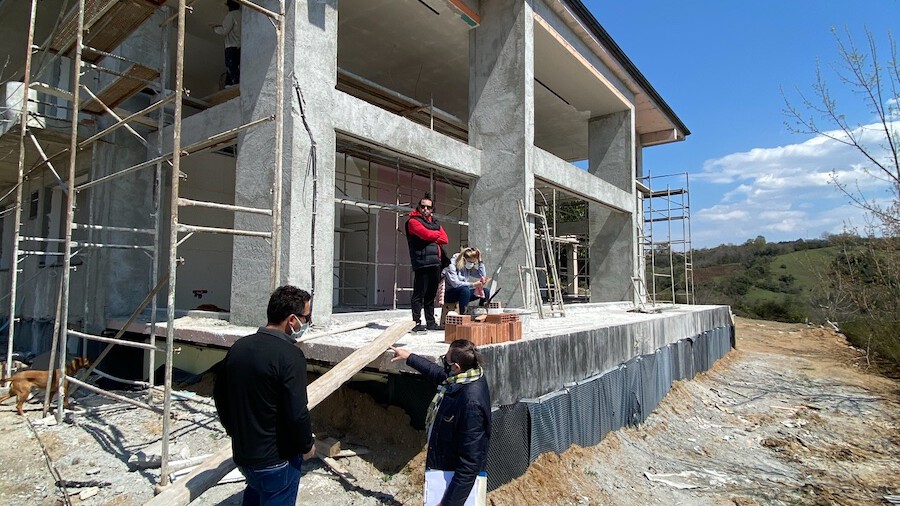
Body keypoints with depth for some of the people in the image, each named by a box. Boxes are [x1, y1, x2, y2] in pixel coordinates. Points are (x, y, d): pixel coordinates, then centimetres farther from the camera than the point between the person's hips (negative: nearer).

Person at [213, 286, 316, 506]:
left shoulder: (239, 346, -1)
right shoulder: (290, 355, -24)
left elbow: (219, 393, 10)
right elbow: (296, 414, -26)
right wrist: (307, 446, -7)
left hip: (241, 453, 7)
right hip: (277, 460, -7)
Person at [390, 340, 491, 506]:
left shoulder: (471, 403, -36)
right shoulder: (463, 377, -9)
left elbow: (470, 463, -31)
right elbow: (437, 372, 15)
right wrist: (409, 357, 22)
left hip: (457, 476, -9)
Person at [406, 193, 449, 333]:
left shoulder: (435, 222, 22)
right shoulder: (413, 221, 1)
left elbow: (444, 239, 10)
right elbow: (426, 234, -15)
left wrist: (432, 238, -6)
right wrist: (437, 234, 4)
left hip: (435, 263, 7)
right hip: (422, 263, -7)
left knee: (431, 295, 12)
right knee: (419, 294, -6)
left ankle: (431, 322, 18)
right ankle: (416, 323, -2)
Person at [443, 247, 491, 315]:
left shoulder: (470, 267, 4)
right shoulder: (452, 265, -17)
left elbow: (483, 276, 1)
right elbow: (455, 283, -27)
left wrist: (480, 261, -6)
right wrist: (473, 284, -30)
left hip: (462, 293, 7)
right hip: (448, 293, -7)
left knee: (486, 291, -7)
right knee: (465, 289, -38)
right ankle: (462, 314, -34)